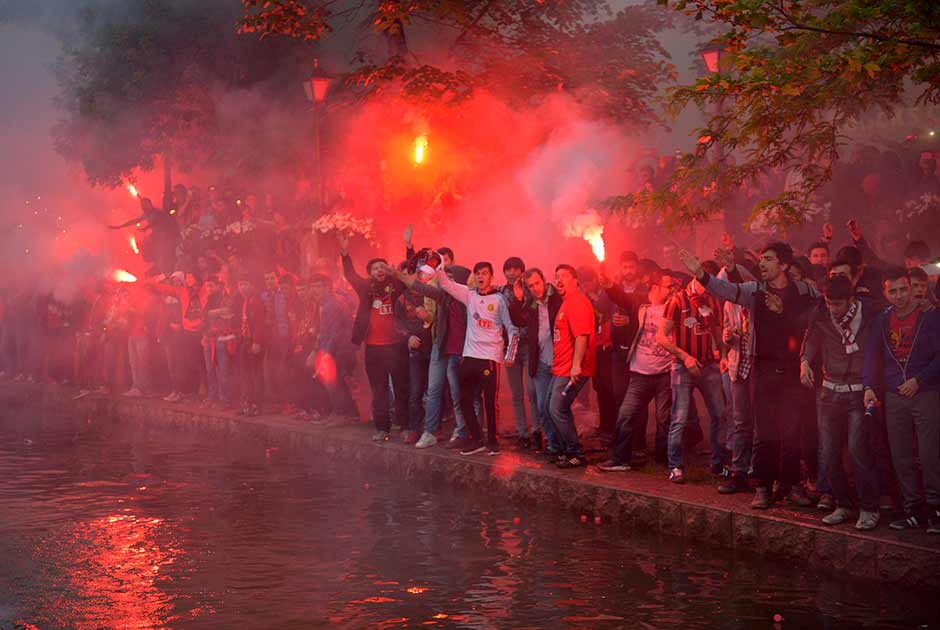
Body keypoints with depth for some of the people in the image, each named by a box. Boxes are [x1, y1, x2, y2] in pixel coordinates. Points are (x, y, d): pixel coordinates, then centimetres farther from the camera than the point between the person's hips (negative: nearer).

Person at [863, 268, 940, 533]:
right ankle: (913, 509, 12)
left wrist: (919, 380, -13)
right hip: (894, 397, 4)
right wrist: (869, 386, -3)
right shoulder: (882, 320, 10)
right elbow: (872, 353, 10)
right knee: (902, 458, 4)